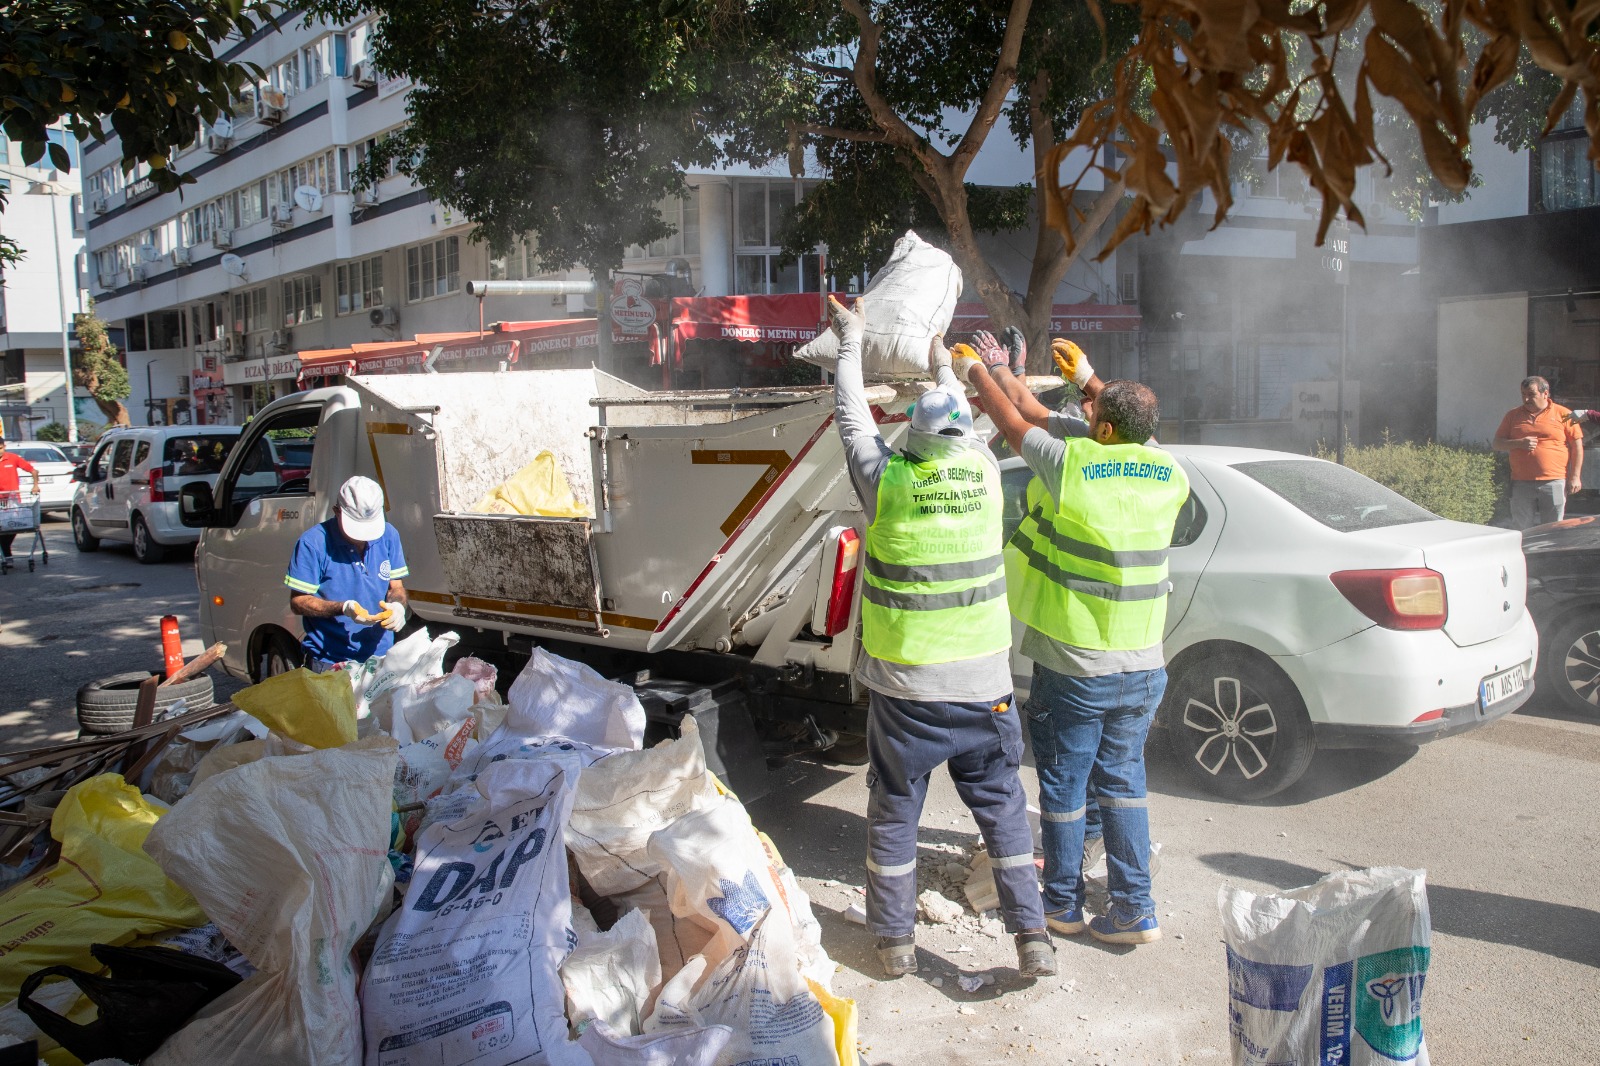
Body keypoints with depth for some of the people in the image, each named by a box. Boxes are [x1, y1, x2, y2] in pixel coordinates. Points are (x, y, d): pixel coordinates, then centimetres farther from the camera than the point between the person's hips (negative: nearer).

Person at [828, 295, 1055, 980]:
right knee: (1002, 805, 13)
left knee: (894, 812, 11)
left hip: (903, 686, -2)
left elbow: (852, 416, 7)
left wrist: (852, 340, 21)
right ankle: (1031, 934, 14)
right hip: (982, 685, 2)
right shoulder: (983, 473, -3)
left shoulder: (886, 481, -10)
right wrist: (941, 362, 36)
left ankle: (894, 938, 21)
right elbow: (967, 421, 19)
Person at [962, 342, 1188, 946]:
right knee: (1122, 783, 16)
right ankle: (1135, 911, 20)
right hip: (1144, 667, 5)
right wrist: (1090, 380, 30)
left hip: (1073, 671, -5)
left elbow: (1012, 424, -1)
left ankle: (1062, 906, 24)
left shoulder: (1073, 465, -17)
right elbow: (1141, 431, 21)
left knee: (1063, 788, 10)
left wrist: (976, 370, 15)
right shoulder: (1168, 475, -2)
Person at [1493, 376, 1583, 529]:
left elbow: (1577, 446, 3)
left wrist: (1575, 477, -2)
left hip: (1554, 483, -2)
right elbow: (1497, 444, 10)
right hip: (1521, 484, 2)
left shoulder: (1564, 415, 3)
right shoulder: (1513, 415, 10)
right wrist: (1519, 443, -9)